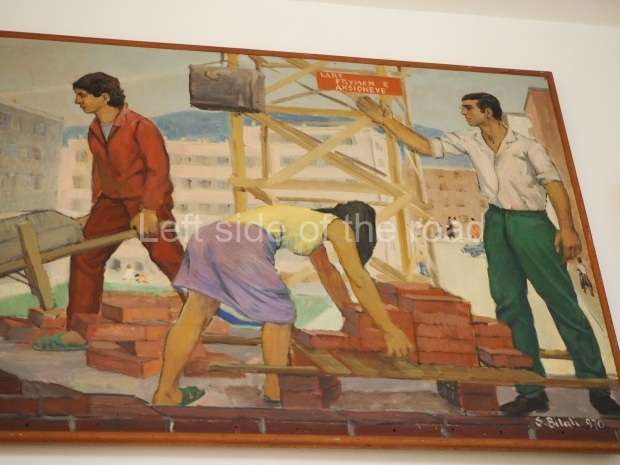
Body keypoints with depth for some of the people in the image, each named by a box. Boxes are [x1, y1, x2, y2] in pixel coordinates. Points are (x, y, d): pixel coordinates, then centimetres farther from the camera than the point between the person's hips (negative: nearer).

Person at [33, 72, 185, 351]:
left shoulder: (139, 127, -14)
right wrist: (97, 207, 18)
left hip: (149, 201, -7)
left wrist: (148, 210, -23)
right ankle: (78, 332, 6)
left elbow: (158, 168, -17)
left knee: (169, 258, -12)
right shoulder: (94, 131, 10)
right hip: (112, 202, 7)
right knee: (84, 257, 0)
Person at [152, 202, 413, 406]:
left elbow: (328, 273, 49)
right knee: (279, 314, 11)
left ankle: (165, 393, 14)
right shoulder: (338, 225, 16)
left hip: (210, 234, 8)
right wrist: (390, 330, 13)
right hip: (245, 244, -8)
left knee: (194, 316, 11)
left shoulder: (312, 221, 38)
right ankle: (275, 391, 21)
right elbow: (359, 280, 9)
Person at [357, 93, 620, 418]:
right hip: (497, 223, 5)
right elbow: (426, 146, 10)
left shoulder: (527, 146, -1)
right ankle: (532, 391, 4)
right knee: (509, 304, 0)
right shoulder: (469, 140, 12)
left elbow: (552, 182, -9)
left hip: (531, 222, -5)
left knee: (562, 301, -8)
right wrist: (384, 119, 5)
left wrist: (567, 226, -22)